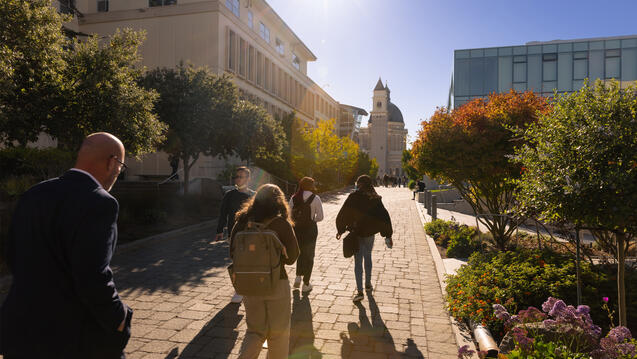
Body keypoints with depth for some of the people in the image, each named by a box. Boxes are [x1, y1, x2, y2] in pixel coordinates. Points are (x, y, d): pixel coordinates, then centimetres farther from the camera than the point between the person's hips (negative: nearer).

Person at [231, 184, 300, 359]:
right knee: (278, 332, 16)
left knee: (255, 330, 21)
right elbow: (292, 256, -7)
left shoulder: (242, 222, -2)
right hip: (276, 283, -4)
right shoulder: (281, 223, -13)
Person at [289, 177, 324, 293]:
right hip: (310, 230, -3)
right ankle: (306, 284, 16)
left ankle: (298, 277, 15)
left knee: (300, 253, 26)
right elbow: (320, 217, -10)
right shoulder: (315, 198, -10)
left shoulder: (293, 198, 0)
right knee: (309, 256, 11)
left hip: (297, 229, 3)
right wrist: (311, 220, 8)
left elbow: (290, 215, 0)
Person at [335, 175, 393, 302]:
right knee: (368, 257, 23)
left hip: (356, 233, -3)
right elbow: (384, 217, -4)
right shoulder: (375, 199, -3)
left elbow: (343, 214, -7)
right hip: (370, 233, 3)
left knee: (358, 261, 1)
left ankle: (359, 291, -4)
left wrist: (340, 229, 6)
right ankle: (368, 284, 34)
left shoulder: (353, 197, -10)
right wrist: (388, 235, 2)